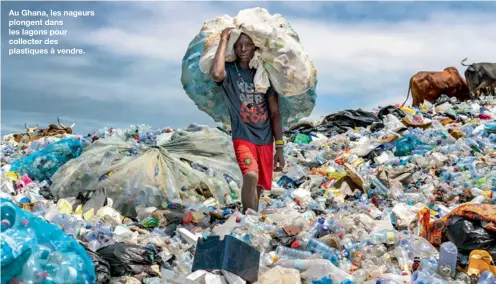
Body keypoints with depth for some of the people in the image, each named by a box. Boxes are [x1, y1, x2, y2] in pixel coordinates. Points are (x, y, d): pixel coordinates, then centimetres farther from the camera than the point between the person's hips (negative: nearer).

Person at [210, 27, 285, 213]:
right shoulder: (230, 71, -2)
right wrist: (224, 40, -17)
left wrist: (279, 147, 4)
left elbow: (275, 113, 8)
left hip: (265, 140, 4)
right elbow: (216, 74, -30)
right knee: (251, 176, -29)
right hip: (243, 137, -4)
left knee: (258, 188, 10)